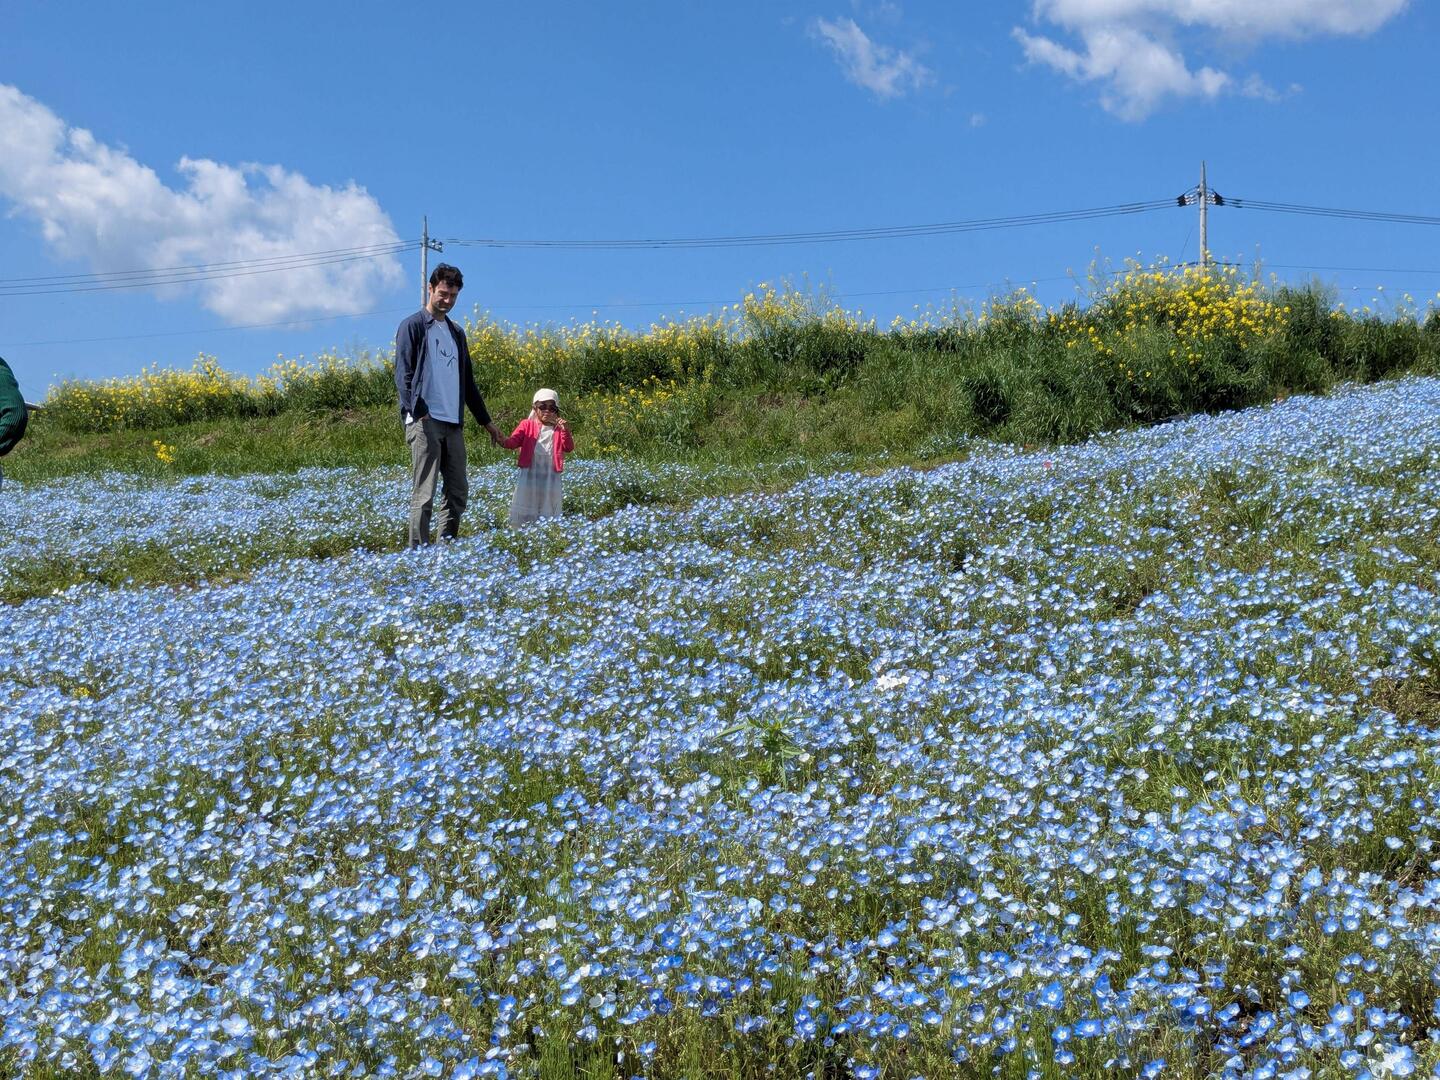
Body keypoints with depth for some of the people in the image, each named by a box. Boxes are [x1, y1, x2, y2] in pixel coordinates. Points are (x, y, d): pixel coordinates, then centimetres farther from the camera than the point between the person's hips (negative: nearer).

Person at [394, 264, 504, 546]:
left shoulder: (456, 333, 22)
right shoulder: (413, 326, 0)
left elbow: (467, 381, 27)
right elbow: (403, 374, -9)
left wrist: (486, 421, 26)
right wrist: (417, 412, -23)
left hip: (454, 424, 7)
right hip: (424, 422, -7)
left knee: (458, 492, 7)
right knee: (424, 494, -10)